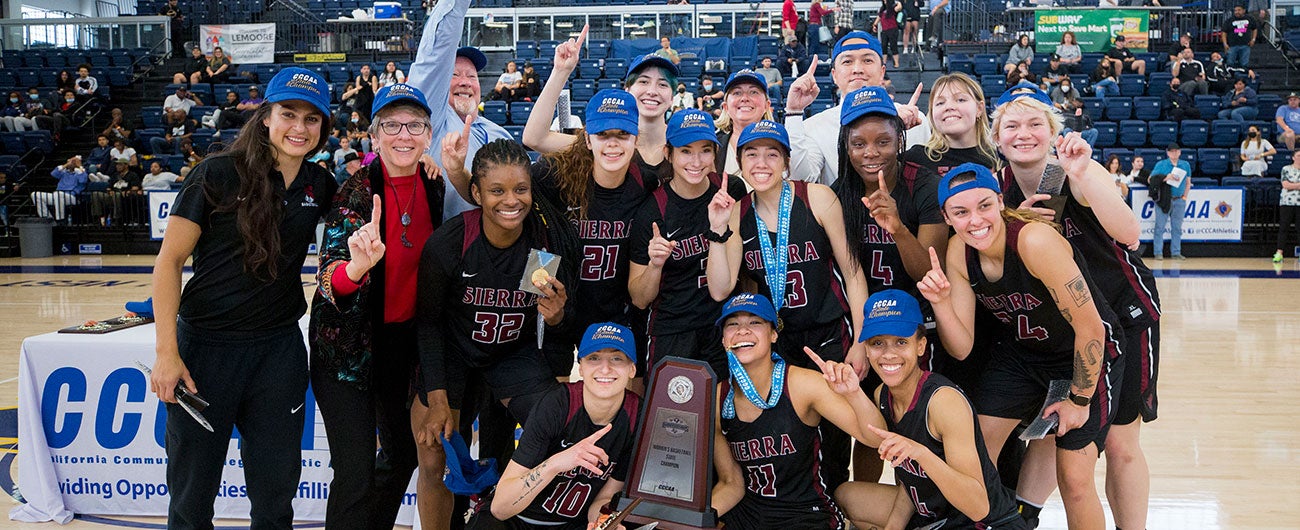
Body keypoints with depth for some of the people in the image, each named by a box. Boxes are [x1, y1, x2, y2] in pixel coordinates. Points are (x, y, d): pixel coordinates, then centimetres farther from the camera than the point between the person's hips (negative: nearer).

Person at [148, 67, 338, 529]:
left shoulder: (320, 186, 3)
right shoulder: (219, 174, -9)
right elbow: (169, 260, -8)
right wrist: (166, 352, -13)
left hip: (279, 349, 3)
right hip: (206, 345, -3)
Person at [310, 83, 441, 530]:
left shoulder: (433, 188, -1)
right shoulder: (356, 191, -17)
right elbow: (329, 278, -26)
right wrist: (357, 267, -47)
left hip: (406, 339, 6)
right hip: (348, 346, -6)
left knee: (404, 452, 21)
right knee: (356, 474, -9)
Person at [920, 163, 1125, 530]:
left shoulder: (1035, 240, -33)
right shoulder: (958, 252, -13)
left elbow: (1090, 328, -26)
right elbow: (962, 348, -10)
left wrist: (1079, 400, -15)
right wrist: (941, 302, -28)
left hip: (1086, 357, -5)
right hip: (1020, 354, 6)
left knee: (1074, 482, -5)